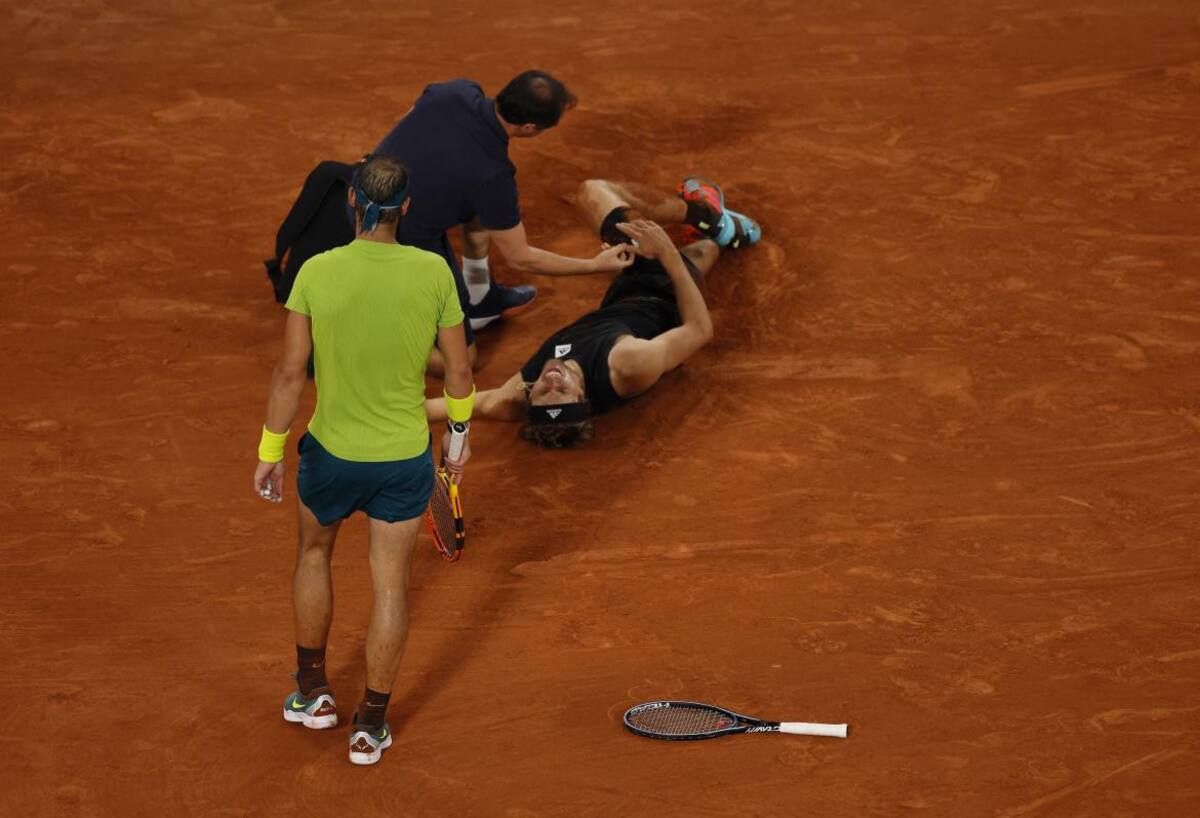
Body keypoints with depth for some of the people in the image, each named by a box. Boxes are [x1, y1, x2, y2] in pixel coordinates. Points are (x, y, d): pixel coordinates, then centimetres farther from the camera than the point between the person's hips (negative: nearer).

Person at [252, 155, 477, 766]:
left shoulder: (317, 272, -14)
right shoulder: (433, 272, -12)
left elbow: (290, 372, -11)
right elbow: (459, 370, -4)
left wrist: (270, 452, 0)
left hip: (331, 452, 0)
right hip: (406, 458, 0)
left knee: (314, 553, 27)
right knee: (390, 586, 12)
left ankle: (313, 692, 35)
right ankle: (371, 725, 21)